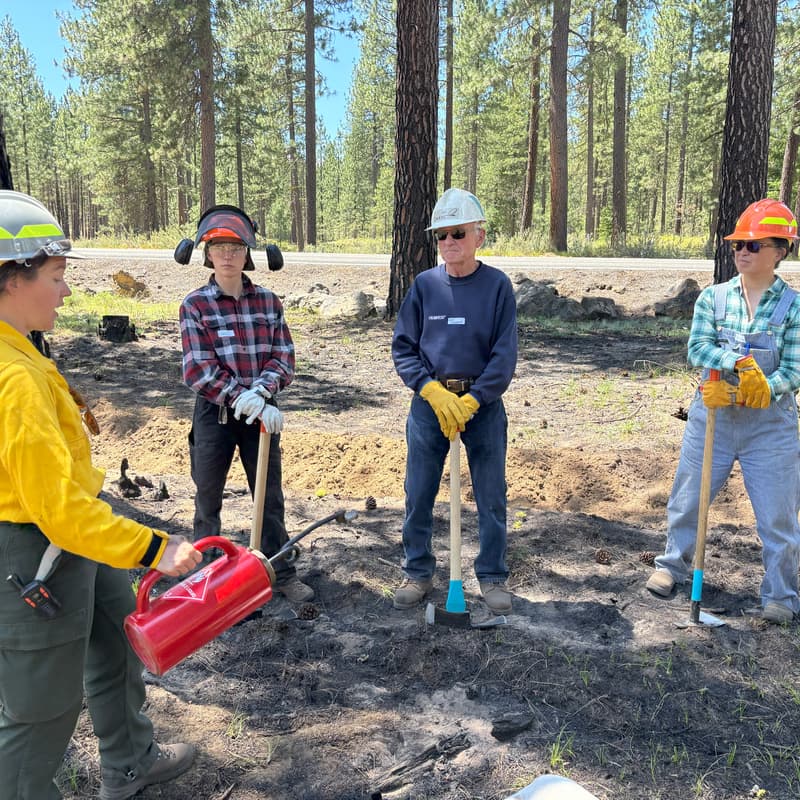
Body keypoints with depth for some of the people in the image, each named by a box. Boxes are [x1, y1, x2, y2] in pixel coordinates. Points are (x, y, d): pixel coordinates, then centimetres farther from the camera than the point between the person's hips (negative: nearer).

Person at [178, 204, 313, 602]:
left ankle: (281, 573, 27)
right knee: (207, 499, 11)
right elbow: (198, 370, -14)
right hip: (214, 414, -2)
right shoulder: (195, 305, -7)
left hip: (262, 412, 2)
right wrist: (243, 400, -22)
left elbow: (284, 358, -3)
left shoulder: (268, 300, 1)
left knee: (271, 497, 12)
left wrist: (260, 392, -21)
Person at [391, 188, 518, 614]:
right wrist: (433, 392, -12)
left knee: (491, 495, 7)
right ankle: (417, 572, 25)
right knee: (418, 494, 7)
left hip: (483, 403, -1)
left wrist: (471, 401, -14)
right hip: (429, 401, 2)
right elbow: (402, 347, 1)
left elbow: (505, 355, -6)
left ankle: (492, 576, 24)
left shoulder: (497, 285, -4)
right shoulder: (424, 284, 1)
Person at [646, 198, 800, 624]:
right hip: (711, 417, 2)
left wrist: (748, 391, -25)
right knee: (686, 500, 13)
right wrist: (741, 362, -27)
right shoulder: (713, 297, 0)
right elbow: (697, 349, -12)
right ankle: (673, 565, 37)